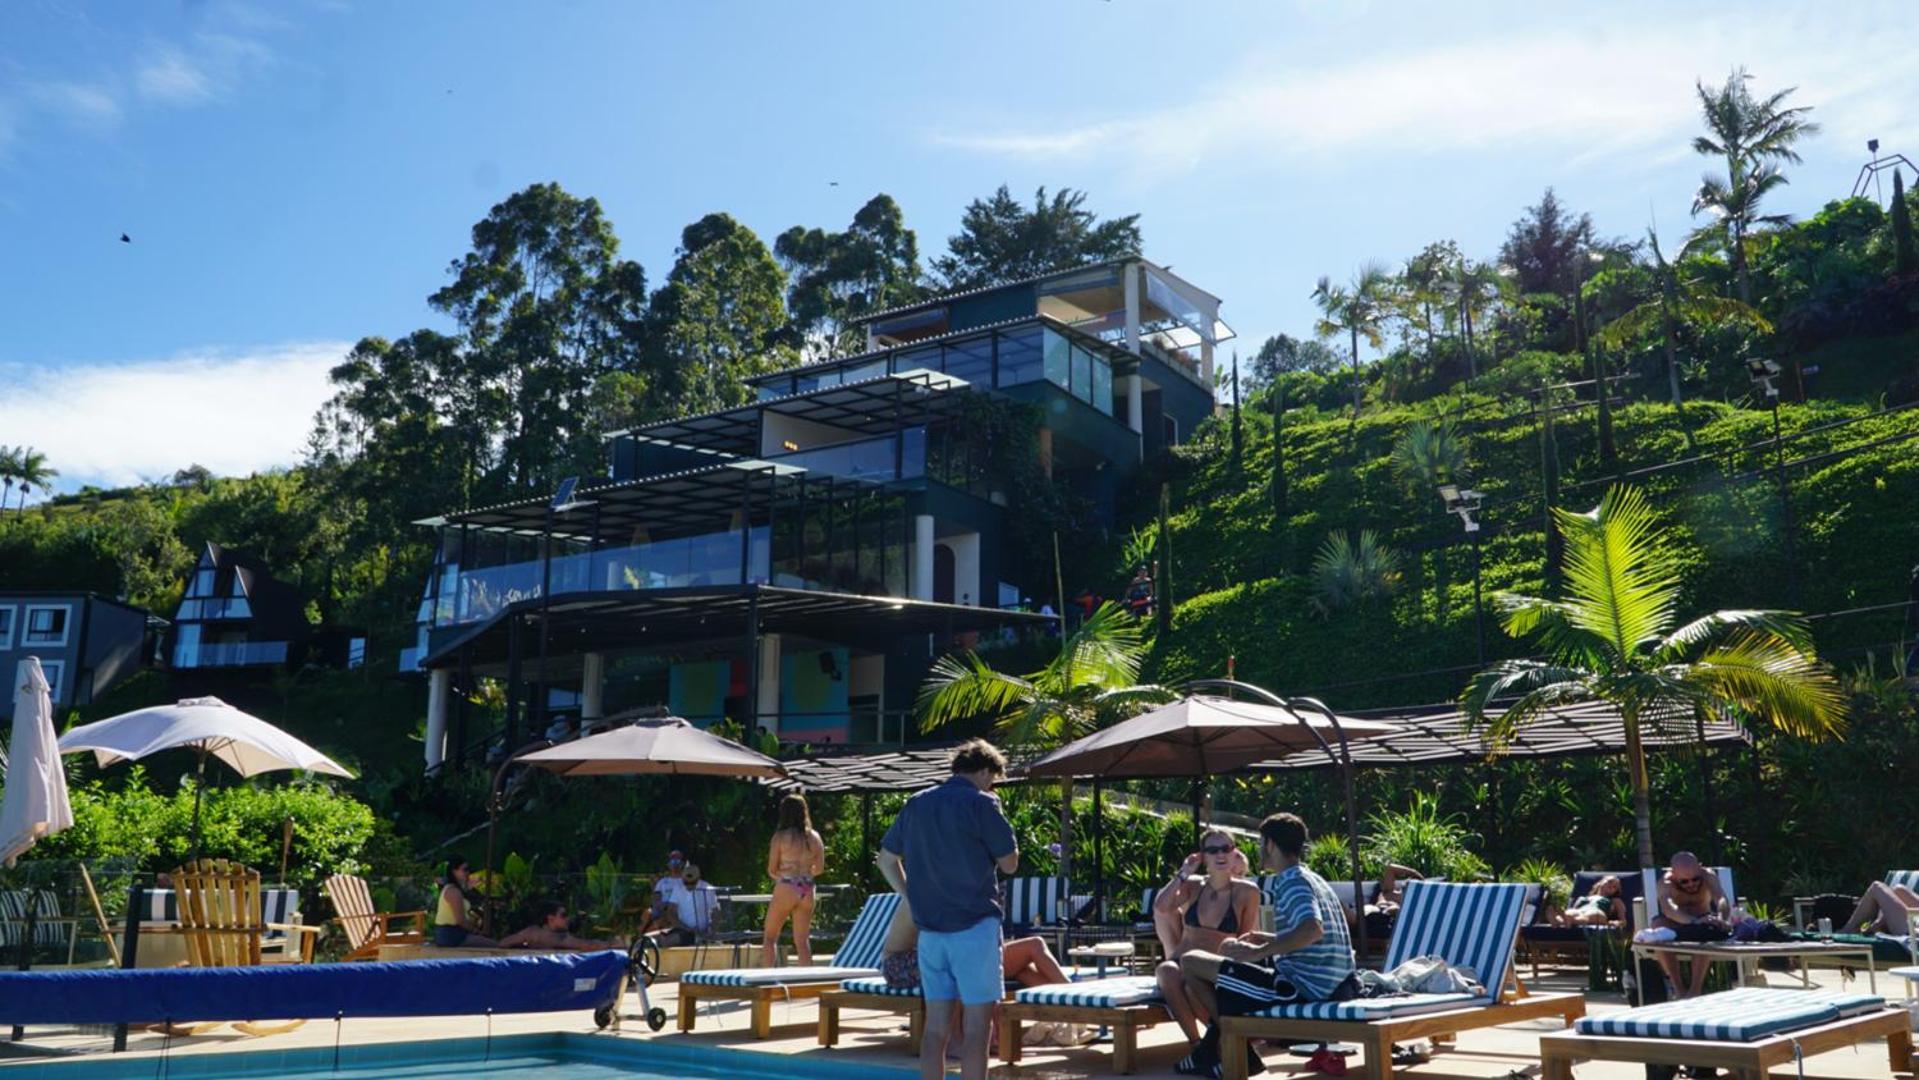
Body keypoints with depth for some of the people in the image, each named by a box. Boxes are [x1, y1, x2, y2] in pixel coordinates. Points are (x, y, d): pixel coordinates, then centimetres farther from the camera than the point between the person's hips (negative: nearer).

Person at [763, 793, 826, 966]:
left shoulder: (780, 837, -7)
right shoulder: (814, 837, 4)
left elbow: (771, 870, -4)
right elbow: (819, 868, 10)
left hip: (785, 889, -4)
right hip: (807, 891, 4)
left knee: (770, 938, 9)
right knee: (802, 941, 9)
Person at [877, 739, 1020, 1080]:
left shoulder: (915, 804, 11)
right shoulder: (981, 803, -8)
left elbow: (886, 860, 17)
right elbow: (1009, 863, -4)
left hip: (929, 927, 6)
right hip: (974, 926, -6)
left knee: (936, 1024, 9)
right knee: (976, 1024, -1)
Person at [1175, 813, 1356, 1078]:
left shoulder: (1291, 883, -13)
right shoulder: (1311, 879, 16)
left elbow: (1313, 929, -32)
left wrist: (1259, 951, -27)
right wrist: (1267, 940, 20)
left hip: (1298, 988, -10)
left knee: (1191, 962, -6)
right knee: (1230, 949, 29)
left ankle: (1240, 1054, 6)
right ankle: (1213, 1050, 22)